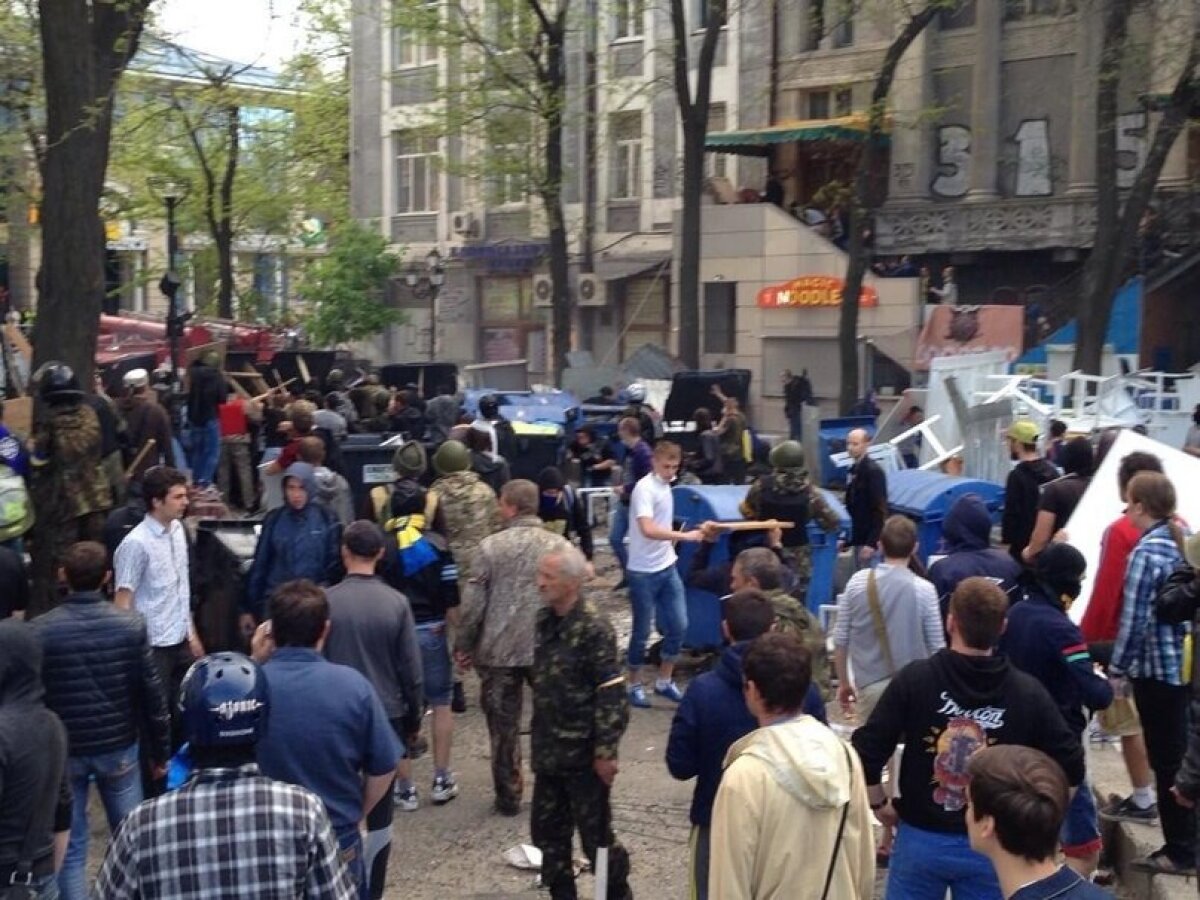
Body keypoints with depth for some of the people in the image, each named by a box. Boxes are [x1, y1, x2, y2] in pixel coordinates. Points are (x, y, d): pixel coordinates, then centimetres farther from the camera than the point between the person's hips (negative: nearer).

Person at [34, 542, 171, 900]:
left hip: (62, 751, -1)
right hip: (118, 747, 1)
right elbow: (152, 693, -5)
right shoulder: (131, 625, -10)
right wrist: (160, 749, 6)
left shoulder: (40, 630, -11)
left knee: (70, 847, 9)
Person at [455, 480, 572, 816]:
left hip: (499, 650, -2)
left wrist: (464, 645, 5)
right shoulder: (559, 546, -1)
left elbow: (473, 601, -7)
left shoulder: (491, 546, -7)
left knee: (503, 725, 10)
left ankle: (508, 796, 15)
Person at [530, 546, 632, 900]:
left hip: (583, 753, -7)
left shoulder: (593, 628, -19)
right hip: (549, 750, 7)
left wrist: (606, 751, -20)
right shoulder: (545, 619, 5)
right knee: (547, 829, 15)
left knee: (595, 834, 5)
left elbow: (612, 696, -19)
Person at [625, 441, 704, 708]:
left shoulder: (665, 486, 8)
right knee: (642, 631, 4)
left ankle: (664, 681, 21)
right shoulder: (644, 488, -18)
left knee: (679, 625, 6)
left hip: (668, 568, 7)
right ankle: (635, 685, 20)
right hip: (643, 573, -7)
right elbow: (648, 529, -31)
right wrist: (684, 535, -34)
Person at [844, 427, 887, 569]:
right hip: (859, 537, 9)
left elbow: (879, 509, -19)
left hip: (870, 539, -9)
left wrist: (872, 542, -23)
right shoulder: (853, 469, 11)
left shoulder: (873, 471, -15)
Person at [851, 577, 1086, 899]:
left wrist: (879, 804, 3)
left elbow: (866, 750, -13)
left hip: (920, 838, -1)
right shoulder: (1028, 692, -8)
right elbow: (1070, 767, -5)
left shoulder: (914, 678, -12)